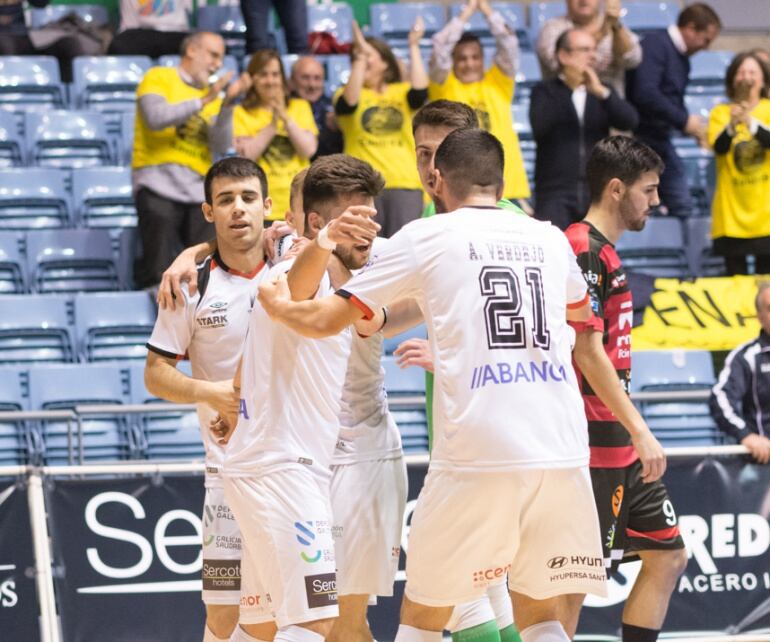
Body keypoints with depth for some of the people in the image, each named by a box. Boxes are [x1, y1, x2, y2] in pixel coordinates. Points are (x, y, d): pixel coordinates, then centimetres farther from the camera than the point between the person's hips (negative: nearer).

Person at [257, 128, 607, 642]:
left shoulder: (426, 237, 5)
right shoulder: (550, 239, 16)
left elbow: (327, 320, 10)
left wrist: (279, 305, 31)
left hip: (478, 458, -3)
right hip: (562, 452, 4)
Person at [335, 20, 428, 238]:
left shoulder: (402, 92, 13)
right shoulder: (346, 93, 10)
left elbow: (420, 91, -9)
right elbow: (349, 103, -14)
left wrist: (414, 47, -8)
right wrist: (358, 58, -17)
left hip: (405, 183, 1)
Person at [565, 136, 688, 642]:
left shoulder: (604, 253, 16)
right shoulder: (584, 251, -14)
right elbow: (587, 353, -21)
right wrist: (639, 430, -22)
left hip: (622, 448, 10)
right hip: (595, 446, -10)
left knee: (667, 556, 11)